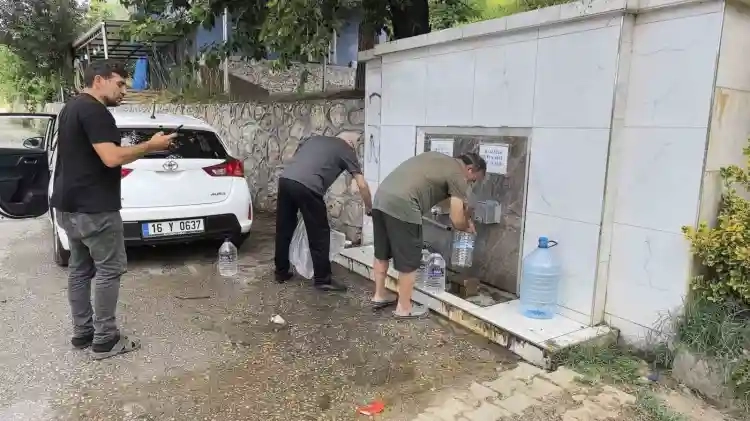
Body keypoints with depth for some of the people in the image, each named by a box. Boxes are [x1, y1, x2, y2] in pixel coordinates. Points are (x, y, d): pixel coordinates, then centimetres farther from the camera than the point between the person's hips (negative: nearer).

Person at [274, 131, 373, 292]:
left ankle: (281, 272, 31)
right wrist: (369, 208, 25)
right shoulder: (346, 150, 15)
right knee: (319, 234, 7)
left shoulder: (315, 139, 31)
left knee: (284, 230, 19)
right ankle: (322, 279, 14)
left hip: (285, 179, 6)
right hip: (307, 187, -6)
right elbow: (362, 185, 12)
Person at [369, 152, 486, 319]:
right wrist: (467, 226, 19)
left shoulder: (439, 159, 26)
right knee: (409, 261, 7)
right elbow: (456, 221, -1)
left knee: (382, 253, 22)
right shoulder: (458, 175, 1)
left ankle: (379, 296, 36)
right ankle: (404, 308, 19)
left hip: (381, 197, 9)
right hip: (402, 206, -9)